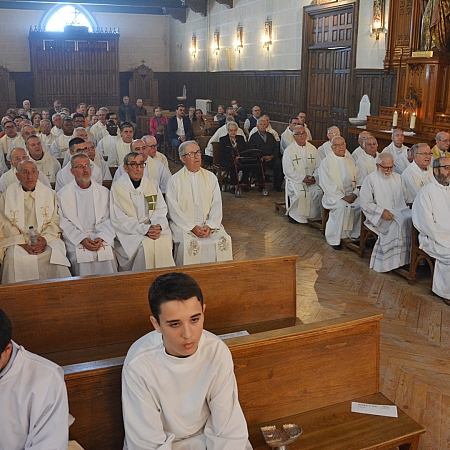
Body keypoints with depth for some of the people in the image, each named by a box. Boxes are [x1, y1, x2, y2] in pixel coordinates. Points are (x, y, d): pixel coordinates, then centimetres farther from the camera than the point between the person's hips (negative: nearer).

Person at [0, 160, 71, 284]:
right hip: (17, 241, 0)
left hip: (46, 240, 1)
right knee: (14, 258, -31)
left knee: (57, 254, -28)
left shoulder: (49, 194, 10)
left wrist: (44, 240, -14)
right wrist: (24, 244, -13)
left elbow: (55, 221, 5)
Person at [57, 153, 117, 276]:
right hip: (75, 239, -1)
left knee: (108, 253, -25)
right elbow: (65, 224, 1)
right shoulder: (63, 195, 8)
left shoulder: (103, 192, 15)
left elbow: (107, 220, 8)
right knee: (82, 257, -29)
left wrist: (101, 237, -11)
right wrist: (82, 239, -14)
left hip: (100, 237, 2)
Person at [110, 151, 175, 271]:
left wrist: (158, 226, -14)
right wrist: (145, 230, -17)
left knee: (165, 241, -26)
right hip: (129, 233, -3)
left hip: (153, 229, 4)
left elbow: (161, 210, 8)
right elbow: (119, 220, -7)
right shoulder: (117, 187, 0)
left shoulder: (152, 185, 14)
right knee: (146, 245, -31)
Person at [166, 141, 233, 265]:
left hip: (209, 224, 3)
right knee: (189, 243, -30)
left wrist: (210, 225, -10)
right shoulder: (174, 180, 4)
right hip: (184, 225, -3)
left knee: (223, 240, -21)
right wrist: (192, 227, -15)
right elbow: (174, 210, -4)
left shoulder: (210, 177, 13)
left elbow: (217, 205, 6)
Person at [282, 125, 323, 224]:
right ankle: (293, 215, -11)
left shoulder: (312, 149, 11)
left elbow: (318, 166, 9)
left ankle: (314, 216, -6)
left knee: (319, 192, -23)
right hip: (294, 179, -3)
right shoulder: (289, 150, -1)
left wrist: (314, 177, -10)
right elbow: (288, 171, -9)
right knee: (301, 193, -31)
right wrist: (302, 178, -17)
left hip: (311, 180, 4)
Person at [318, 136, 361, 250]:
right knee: (341, 206, -33)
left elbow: (358, 179, 10)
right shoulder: (326, 162, -2)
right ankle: (334, 239, -21)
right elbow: (327, 184, -10)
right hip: (334, 195, -4)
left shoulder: (350, 160, 13)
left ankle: (355, 234, -5)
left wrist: (355, 194, -8)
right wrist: (342, 197, -17)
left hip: (351, 194, 5)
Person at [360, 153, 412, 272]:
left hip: (400, 212, 5)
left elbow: (404, 195, 20)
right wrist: (382, 211, -19)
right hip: (380, 216, -5)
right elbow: (365, 203, -7)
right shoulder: (370, 179, 0)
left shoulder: (397, 177, 17)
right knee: (397, 223, -34)